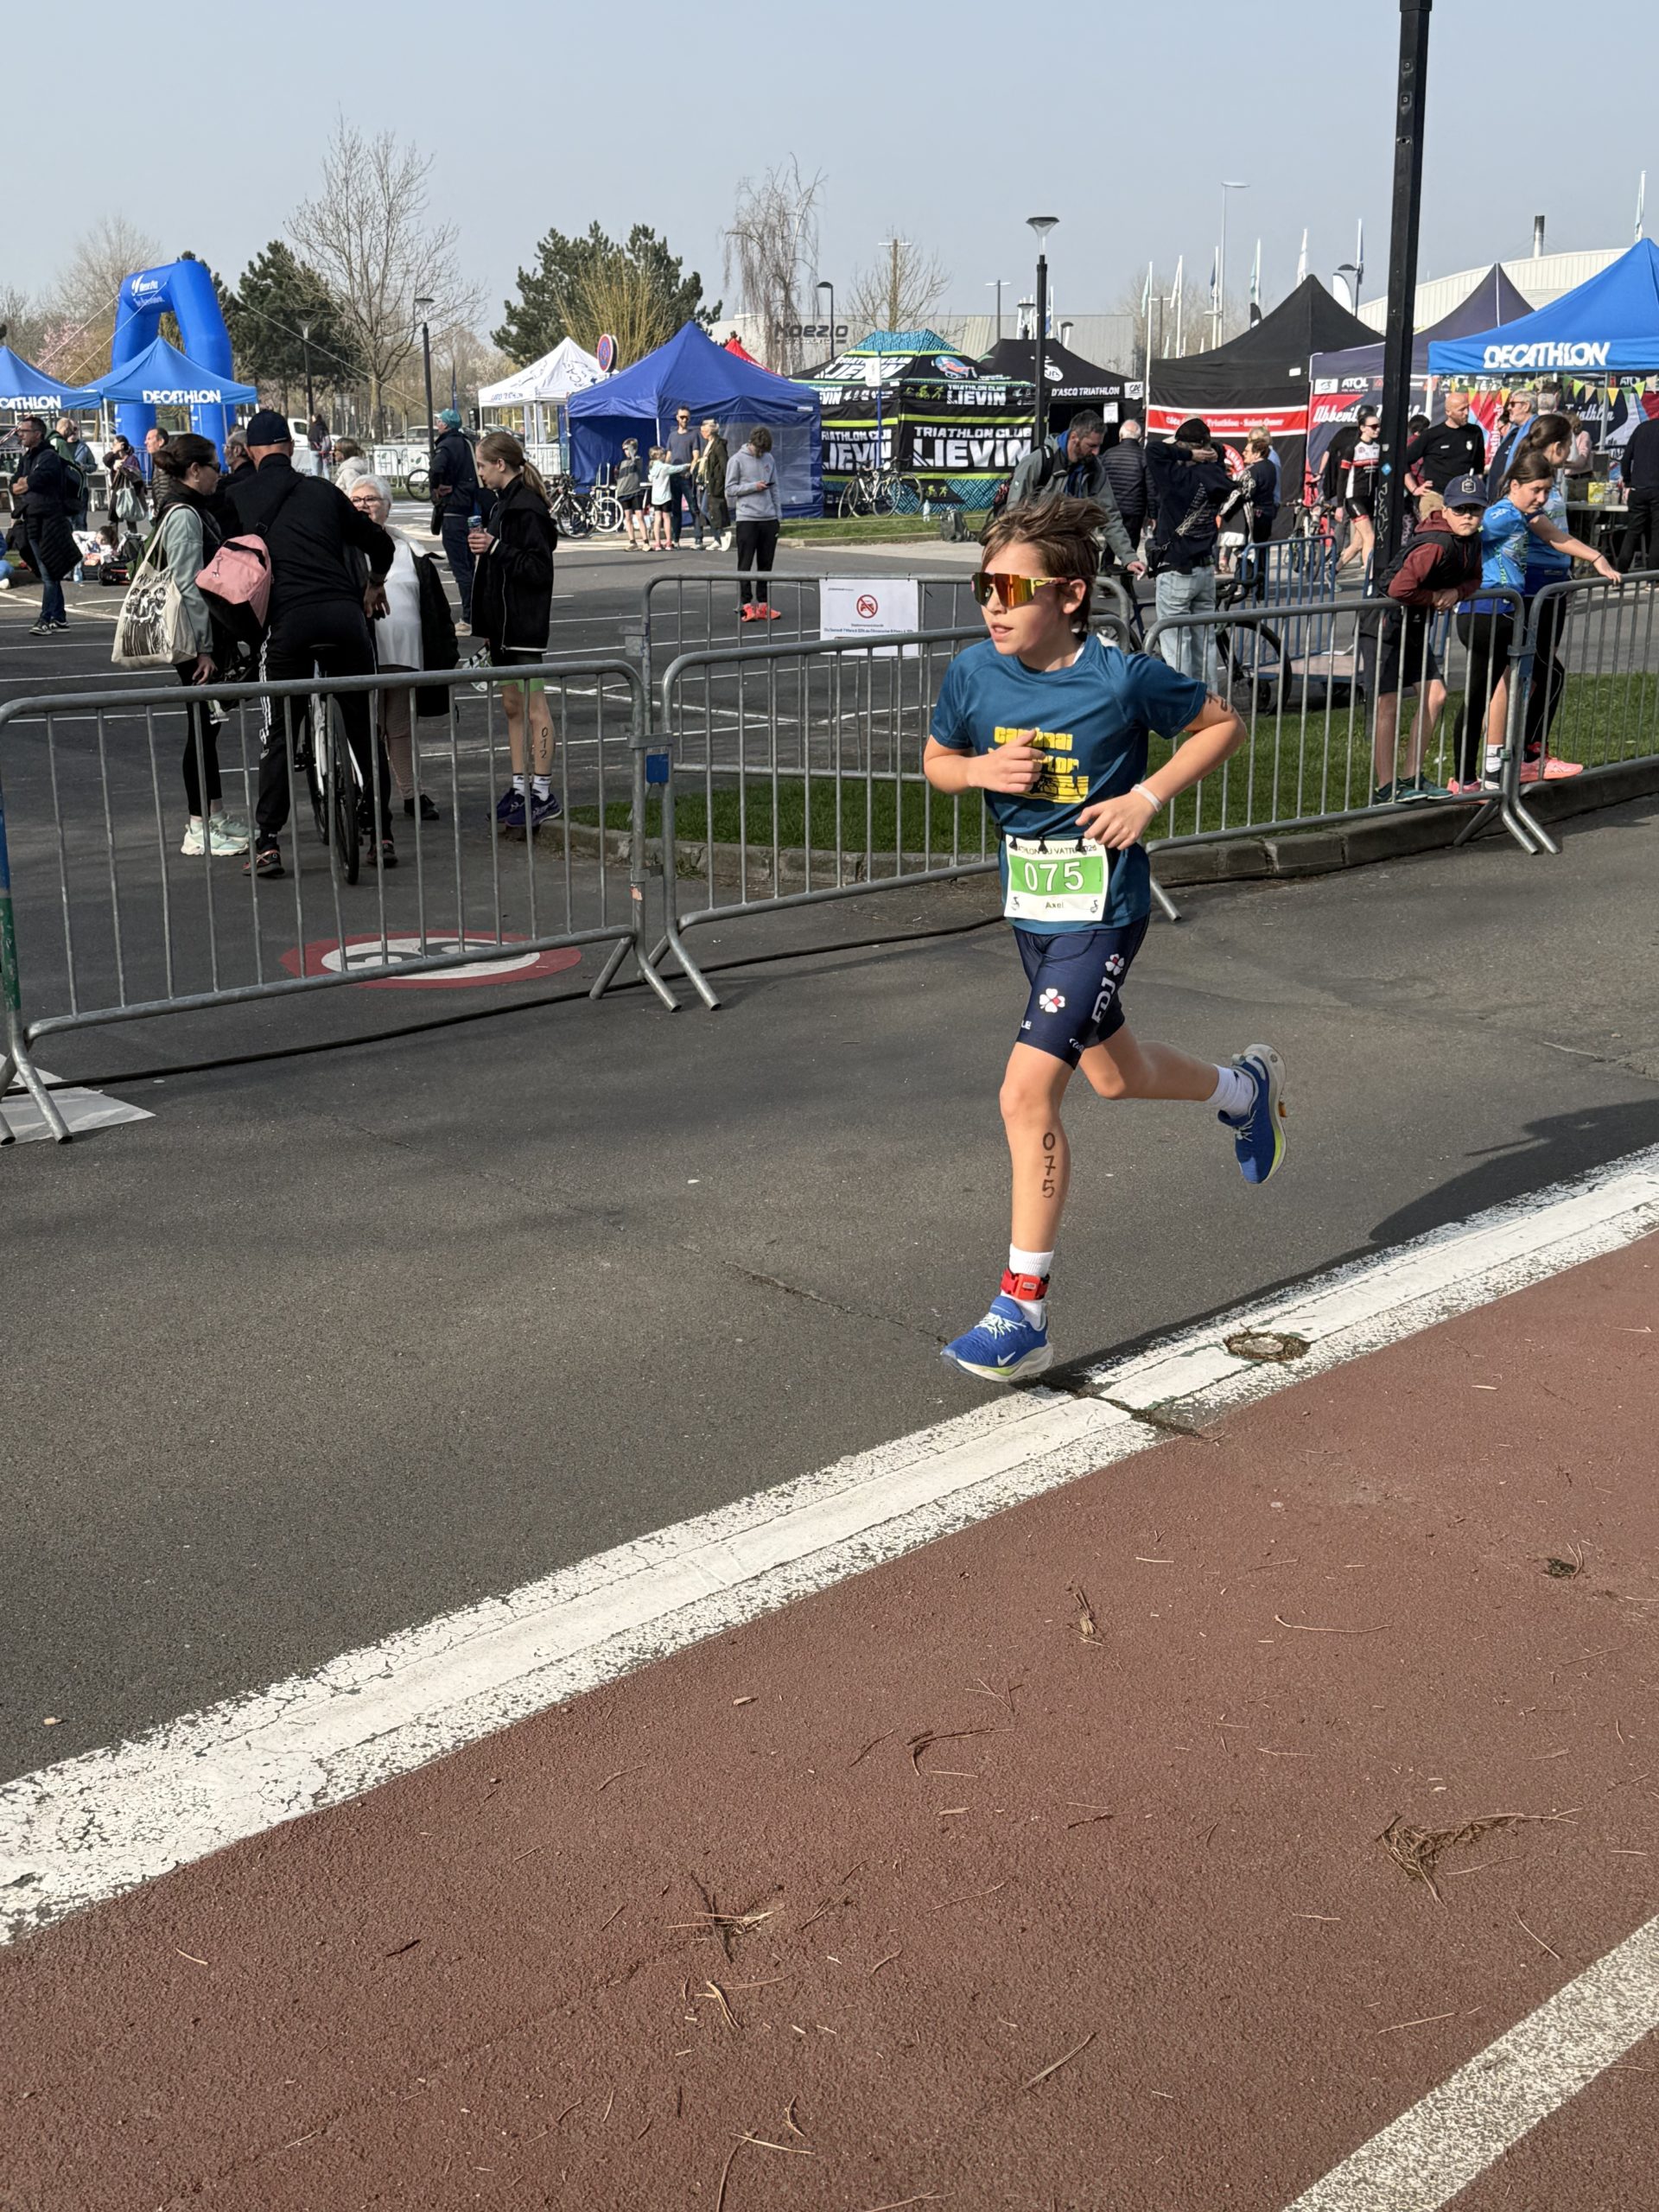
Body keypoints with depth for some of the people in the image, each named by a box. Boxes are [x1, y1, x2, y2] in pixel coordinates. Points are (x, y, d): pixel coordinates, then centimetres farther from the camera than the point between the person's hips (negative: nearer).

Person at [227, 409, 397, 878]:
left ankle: (266, 844, 4)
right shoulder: (322, 491, 15)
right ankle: (382, 835, 14)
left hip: (288, 621, -1)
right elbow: (380, 544, 20)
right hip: (344, 614, 1)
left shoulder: (239, 499, 13)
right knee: (364, 729, 11)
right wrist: (375, 585, 39)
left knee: (279, 734, 8)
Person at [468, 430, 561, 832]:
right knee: (512, 707, 13)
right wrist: (485, 546, 5)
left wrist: (496, 548, -20)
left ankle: (543, 795, -1)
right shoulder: (503, 504, 15)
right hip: (503, 622, 10)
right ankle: (520, 788, 19)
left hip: (525, 624, -10)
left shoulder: (527, 508, -15)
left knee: (533, 708, -5)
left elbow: (538, 568, -20)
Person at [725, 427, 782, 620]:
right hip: (747, 519, -5)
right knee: (745, 565, -3)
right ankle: (747, 606, -2)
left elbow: (774, 488, 15)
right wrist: (753, 487, -13)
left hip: (769, 519, 5)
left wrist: (779, 515, 10)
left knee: (766, 564, 7)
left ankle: (763, 604, 12)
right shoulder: (737, 460, -3)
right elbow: (730, 488, -3)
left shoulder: (769, 459, 11)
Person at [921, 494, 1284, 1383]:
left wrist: (1149, 795, -14)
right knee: (1114, 1074, 25)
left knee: (1027, 1093, -17)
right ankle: (1246, 1087, 58)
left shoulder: (1124, 677, -17)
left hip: (1101, 905, -7)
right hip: (1029, 901, 7)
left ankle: (1023, 1312, -7)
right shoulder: (974, 673, -5)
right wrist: (982, 769, -11)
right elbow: (936, 761, 11)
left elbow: (1223, 725, -2)